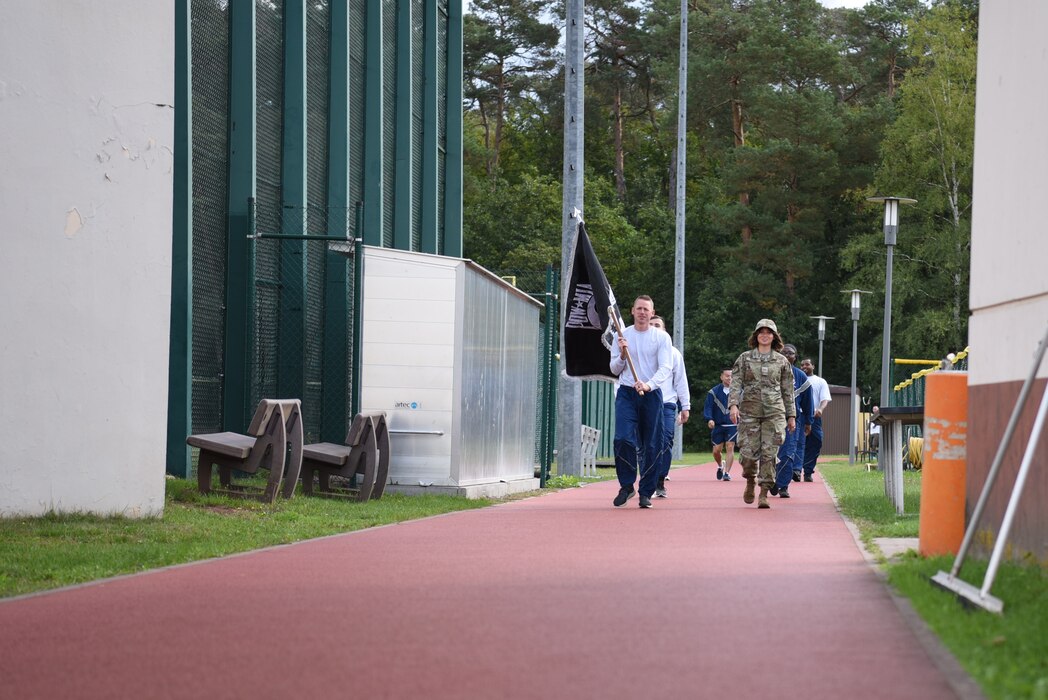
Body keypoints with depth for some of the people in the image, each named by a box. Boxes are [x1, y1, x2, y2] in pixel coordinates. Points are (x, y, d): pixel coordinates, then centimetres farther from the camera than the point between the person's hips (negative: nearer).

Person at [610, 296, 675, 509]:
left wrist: (649, 384, -25)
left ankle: (646, 492, 7)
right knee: (623, 439, -17)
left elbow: (666, 369, -7)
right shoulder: (622, 336, 9)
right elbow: (614, 370, 12)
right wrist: (622, 355, -9)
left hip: (651, 395, -1)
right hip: (626, 394, 1)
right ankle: (626, 485, -3)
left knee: (652, 445, -1)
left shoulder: (662, 338, 3)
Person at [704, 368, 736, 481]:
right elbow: (707, 408, -2)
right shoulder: (713, 392, 2)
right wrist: (709, 419, -20)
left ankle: (727, 472, -8)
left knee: (730, 447, -13)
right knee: (716, 450, 2)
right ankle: (720, 466, 33)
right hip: (718, 425, 1)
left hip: (732, 425, -1)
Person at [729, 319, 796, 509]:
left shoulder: (781, 361, 11)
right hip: (749, 410, 0)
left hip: (774, 411, 0)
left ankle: (764, 493, -4)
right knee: (748, 451, -5)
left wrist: (791, 415, 11)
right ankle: (750, 481, 25)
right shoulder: (745, 358, 8)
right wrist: (733, 404, -15)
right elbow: (736, 383, 0)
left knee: (769, 452, -8)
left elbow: (788, 390, 14)